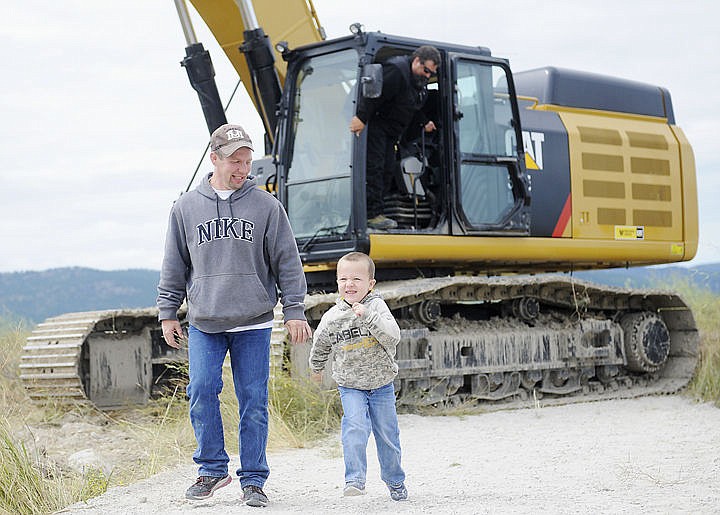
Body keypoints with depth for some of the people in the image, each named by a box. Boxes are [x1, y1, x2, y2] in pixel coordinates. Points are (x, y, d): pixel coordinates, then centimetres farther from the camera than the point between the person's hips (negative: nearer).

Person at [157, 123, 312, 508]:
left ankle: (253, 480, 10)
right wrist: (168, 312, 10)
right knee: (202, 392, -8)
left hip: (254, 324, -1)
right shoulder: (186, 208, 5)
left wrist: (294, 311, 0)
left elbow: (287, 261, 4)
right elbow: (174, 266, 12)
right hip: (204, 324, 1)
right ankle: (212, 468, 9)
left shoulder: (266, 206, 1)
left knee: (253, 401, 1)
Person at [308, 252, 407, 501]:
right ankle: (355, 479, -18)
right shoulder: (332, 317, -7)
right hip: (350, 385, 0)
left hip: (382, 384, 0)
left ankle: (395, 481, 29)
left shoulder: (377, 307, -12)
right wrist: (317, 367, 27)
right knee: (355, 427, -22)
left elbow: (393, 336, -27)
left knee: (387, 435, 9)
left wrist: (368, 317, -36)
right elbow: (320, 344, 13)